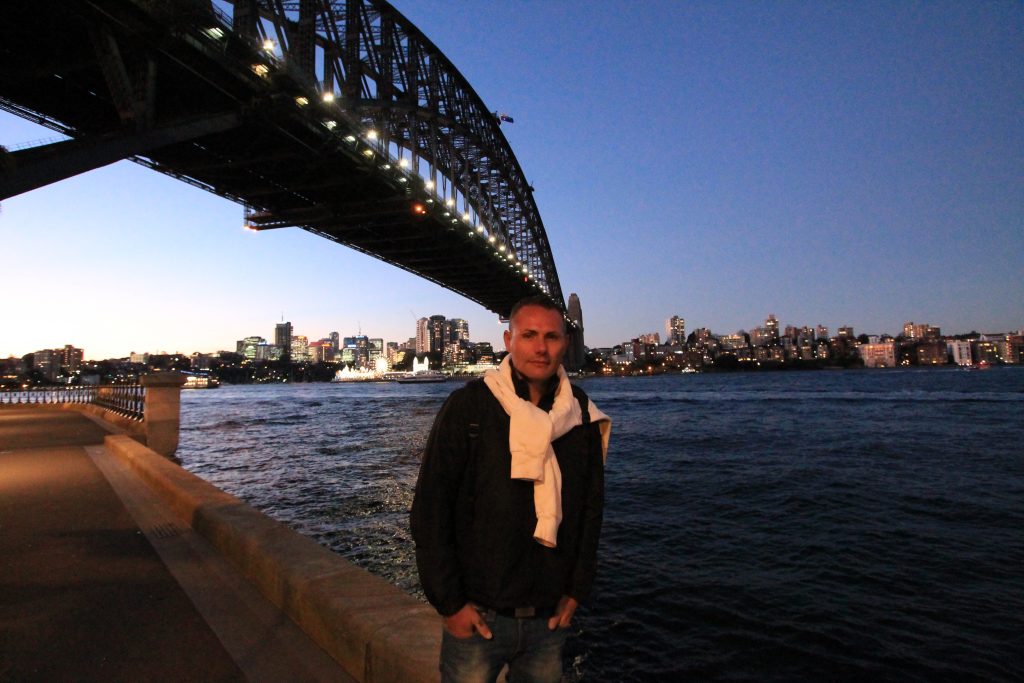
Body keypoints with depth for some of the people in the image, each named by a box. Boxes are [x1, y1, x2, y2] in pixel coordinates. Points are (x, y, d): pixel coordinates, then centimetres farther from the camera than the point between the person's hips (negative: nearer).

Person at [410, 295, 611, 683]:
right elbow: (429, 511, -9)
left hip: (549, 618, 3)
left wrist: (577, 590, 5)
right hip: (476, 617, -3)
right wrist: (449, 602, -10)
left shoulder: (582, 416, -1)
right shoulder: (467, 406, -11)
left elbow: (592, 509, 8)